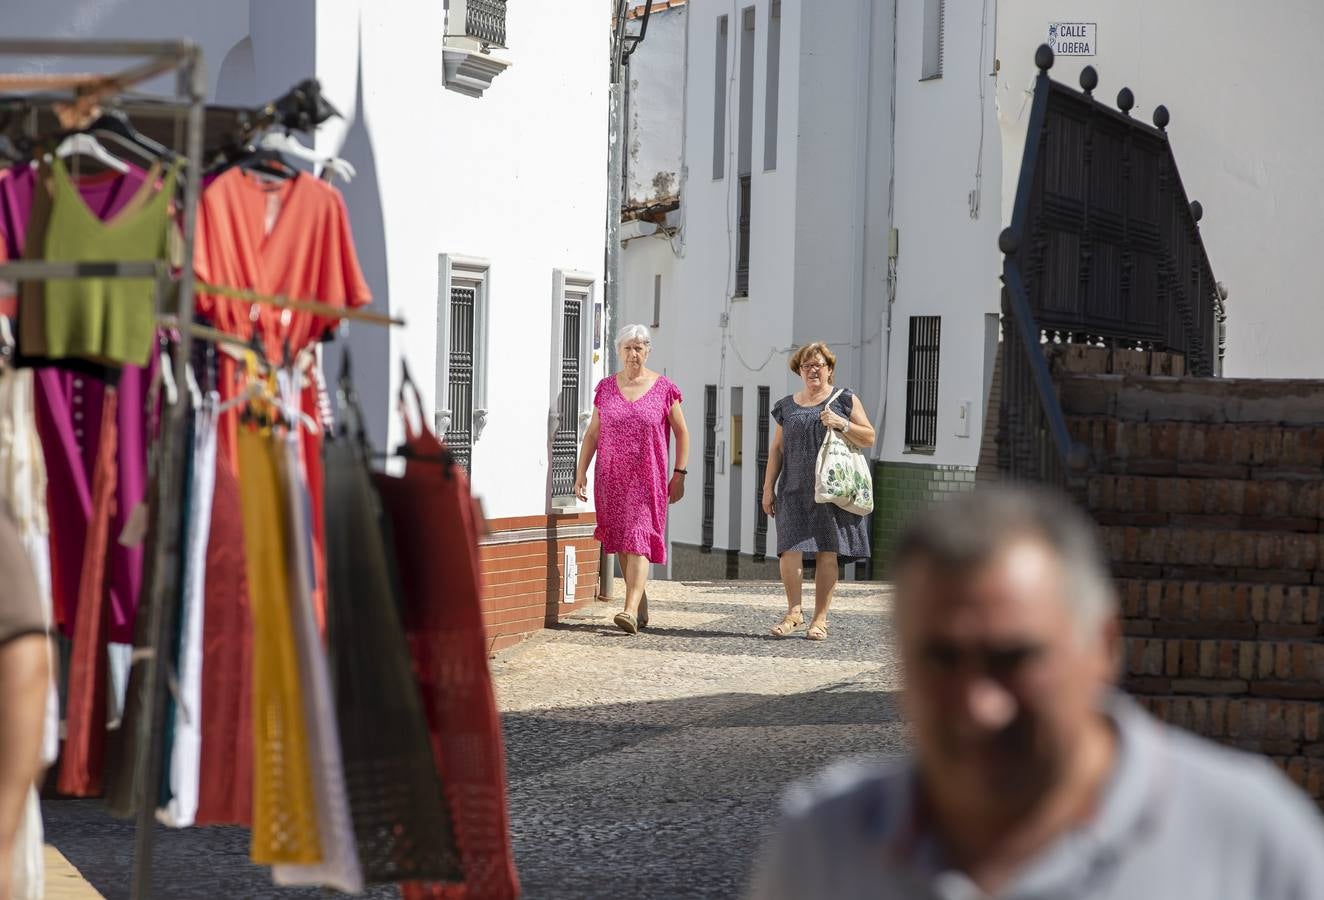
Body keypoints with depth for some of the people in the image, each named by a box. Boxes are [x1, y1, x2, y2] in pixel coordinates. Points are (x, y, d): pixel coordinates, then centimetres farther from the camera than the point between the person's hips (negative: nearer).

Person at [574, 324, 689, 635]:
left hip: (647, 478, -4)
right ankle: (641, 608, 19)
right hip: (612, 479, 4)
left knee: (638, 541, -14)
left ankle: (630, 611, -24)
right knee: (622, 544, 8)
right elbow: (592, 433, 11)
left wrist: (679, 474, 0)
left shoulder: (663, 388, 0)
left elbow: (682, 433, 6)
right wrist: (581, 472, 4)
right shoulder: (606, 387, 8)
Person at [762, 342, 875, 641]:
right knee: (790, 549, -11)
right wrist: (768, 487, 10)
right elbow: (777, 449, 17)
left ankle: (821, 618, 4)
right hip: (794, 490, 2)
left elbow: (869, 438, 3)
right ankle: (794, 611, 3)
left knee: (827, 553, -2)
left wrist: (842, 424, -12)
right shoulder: (787, 406, 16)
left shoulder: (845, 401, 7)